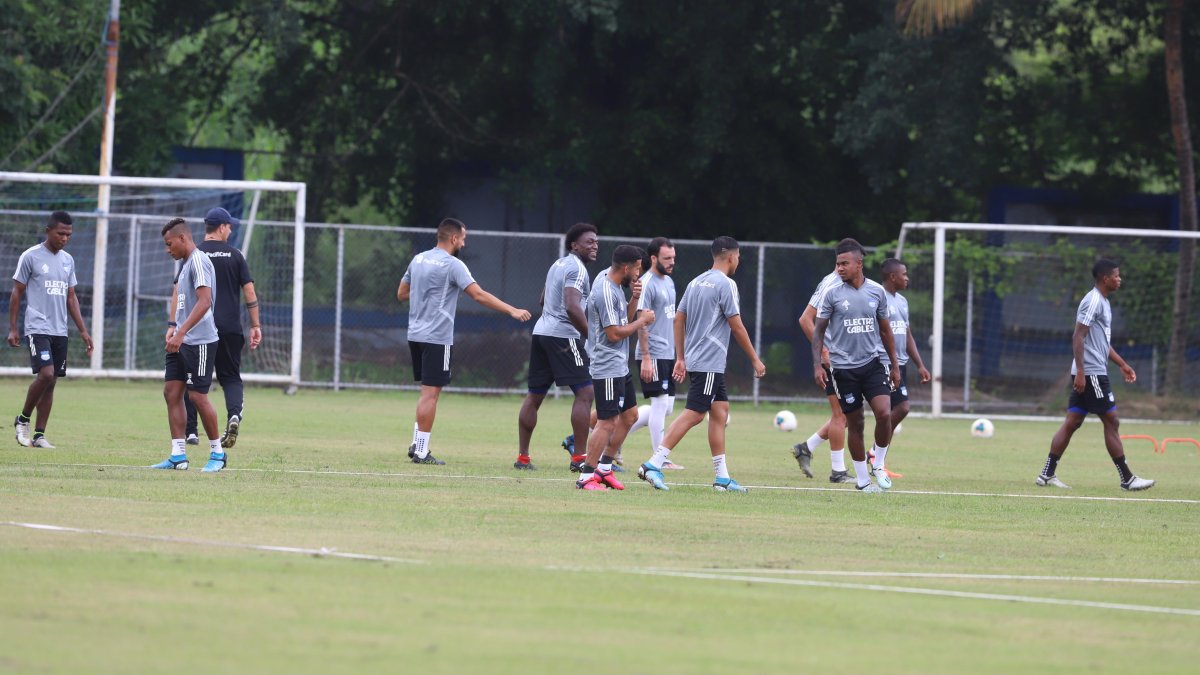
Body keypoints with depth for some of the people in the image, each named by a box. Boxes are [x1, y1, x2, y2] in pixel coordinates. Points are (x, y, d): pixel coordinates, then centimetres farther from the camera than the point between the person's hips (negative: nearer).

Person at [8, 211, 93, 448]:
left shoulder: (68, 260, 13)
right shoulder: (30, 257, -4)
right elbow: (17, 293, -1)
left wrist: (83, 330, 15)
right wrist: (12, 328, -5)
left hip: (60, 331, 6)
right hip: (37, 328, -6)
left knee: (51, 381, 3)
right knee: (46, 373, -20)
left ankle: (39, 435, 7)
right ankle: (23, 420, 0)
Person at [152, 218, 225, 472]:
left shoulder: (198, 261, -13)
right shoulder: (185, 263, 17)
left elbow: (204, 302, -23)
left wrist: (181, 333, -26)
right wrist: (173, 327, 17)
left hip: (200, 342, -10)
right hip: (182, 342, 10)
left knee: (197, 395, -6)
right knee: (171, 392, 3)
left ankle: (217, 453, 7)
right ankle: (178, 456, 4)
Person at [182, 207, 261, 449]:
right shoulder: (235, 256, 5)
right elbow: (249, 292, 1)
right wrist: (255, 326, 5)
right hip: (230, 327, 1)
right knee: (230, 377, 10)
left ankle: (190, 431, 4)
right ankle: (234, 413, -18)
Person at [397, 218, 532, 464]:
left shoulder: (418, 259, 11)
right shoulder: (452, 265, -12)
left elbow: (401, 294, 18)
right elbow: (479, 295, -20)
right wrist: (512, 310, -20)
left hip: (416, 334, 8)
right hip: (437, 338, -8)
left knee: (428, 391, 17)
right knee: (430, 393, -5)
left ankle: (416, 444, 16)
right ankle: (421, 452, -5)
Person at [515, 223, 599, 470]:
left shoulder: (558, 264, 19)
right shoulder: (577, 269, -11)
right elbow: (572, 307, -23)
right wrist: (591, 336, -18)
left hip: (541, 331, 10)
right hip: (563, 336, -10)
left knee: (534, 396, 10)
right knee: (585, 393, -7)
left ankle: (522, 457, 12)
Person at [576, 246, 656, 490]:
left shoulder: (614, 285, 10)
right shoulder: (606, 291, -20)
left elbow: (625, 319, 18)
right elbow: (614, 333, -21)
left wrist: (635, 299, 3)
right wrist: (642, 321, -10)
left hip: (620, 366, 10)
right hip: (608, 367, -10)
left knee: (630, 414, 16)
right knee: (607, 422, -9)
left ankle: (604, 468, 22)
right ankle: (586, 477, -5)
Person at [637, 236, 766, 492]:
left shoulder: (696, 283, 14)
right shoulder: (725, 284, -11)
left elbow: (678, 319, 16)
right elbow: (736, 327, -11)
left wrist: (680, 358, 19)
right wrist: (755, 360, -2)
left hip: (695, 359, 9)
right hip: (710, 363, -9)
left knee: (720, 411, 11)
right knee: (693, 414, -11)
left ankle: (722, 477, 11)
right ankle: (654, 464, -17)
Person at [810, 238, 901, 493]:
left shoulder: (876, 291, 4)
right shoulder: (832, 294, -3)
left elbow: (885, 330, 14)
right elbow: (818, 330, 0)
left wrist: (894, 366, 13)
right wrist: (817, 365, -9)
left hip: (872, 363, 2)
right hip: (844, 367, -2)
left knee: (884, 413, -16)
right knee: (855, 423, 3)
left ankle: (878, 466, 5)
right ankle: (862, 480, 15)